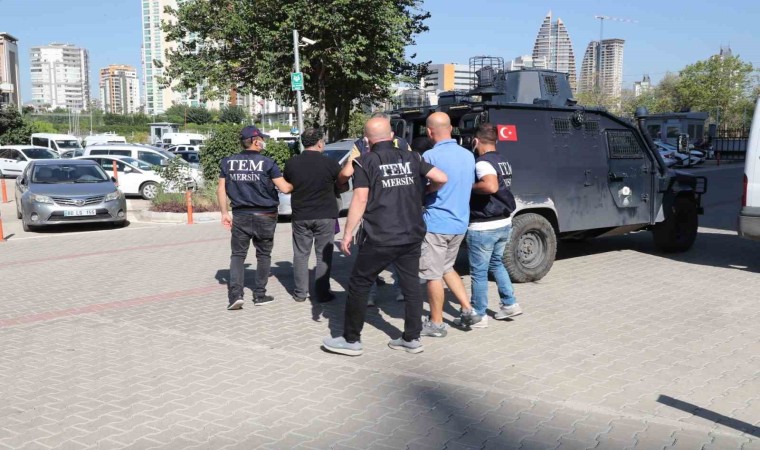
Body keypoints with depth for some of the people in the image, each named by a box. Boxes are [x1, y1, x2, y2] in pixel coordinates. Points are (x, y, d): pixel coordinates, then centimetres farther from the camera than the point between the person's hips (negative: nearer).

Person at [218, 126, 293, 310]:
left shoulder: (228, 162, 3)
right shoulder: (267, 163, -8)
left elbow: (221, 190, 4)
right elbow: (285, 188, -9)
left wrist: (224, 212, 10)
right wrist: (296, 185, 11)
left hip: (240, 216, 2)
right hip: (265, 216, -2)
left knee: (238, 255, 9)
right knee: (263, 255, 12)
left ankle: (235, 294, -3)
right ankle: (260, 295, 16)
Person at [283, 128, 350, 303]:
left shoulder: (291, 163, -6)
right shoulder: (329, 163, -12)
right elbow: (342, 181, 4)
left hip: (300, 216, 2)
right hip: (325, 216, -2)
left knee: (301, 254, 13)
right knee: (324, 256, 8)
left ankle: (300, 293, 17)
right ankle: (322, 293, 11)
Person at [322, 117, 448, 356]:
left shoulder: (366, 162, -5)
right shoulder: (411, 158, 8)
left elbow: (360, 200, -12)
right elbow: (441, 178, 2)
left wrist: (348, 233, -8)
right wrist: (425, 190, 21)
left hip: (380, 238, -5)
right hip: (412, 236, 5)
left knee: (358, 285, 7)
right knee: (411, 284, 13)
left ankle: (351, 340, 13)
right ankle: (411, 338, 19)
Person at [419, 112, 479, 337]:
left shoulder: (430, 156, -15)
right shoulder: (468, 155, 6)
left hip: (436, 223, -7)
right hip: (460, 222, 7)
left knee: (433, 275, 4)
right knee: (447, 268, 23)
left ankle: (436, 324, 13)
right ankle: (468, 310, 18)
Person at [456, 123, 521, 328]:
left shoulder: (482, 163, -17)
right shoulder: (503, 162, 10)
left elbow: (491, 186, -35)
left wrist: (470, 187, -20)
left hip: (483, 227, -9)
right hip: (504, 223, 9)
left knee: (479, 272, 3)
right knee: (496, 263, 25)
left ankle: (478, 316, 13)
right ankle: (510, 304, 27)